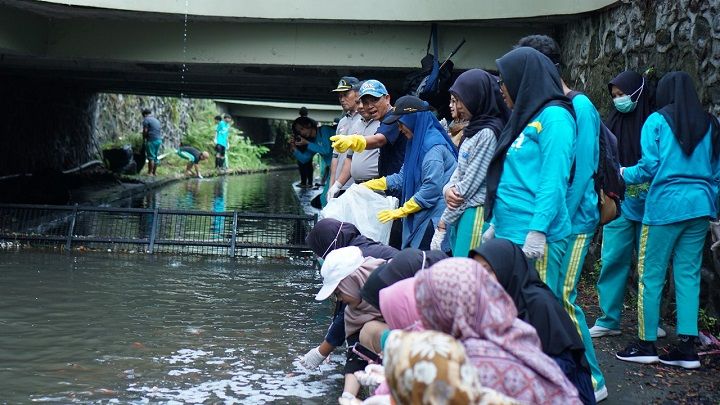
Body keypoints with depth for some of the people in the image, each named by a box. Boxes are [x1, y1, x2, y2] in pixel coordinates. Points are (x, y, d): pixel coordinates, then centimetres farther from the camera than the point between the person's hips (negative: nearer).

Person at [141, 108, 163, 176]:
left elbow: (145, 131, -11)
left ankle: (150, 173, -5)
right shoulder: (156, 120, 20)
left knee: (151, 157, -6)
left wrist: (143, 139, 1)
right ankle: (154, 172, 15)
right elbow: (161, 130, 19)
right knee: (156, 157, 12)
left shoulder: (146, 120, -4)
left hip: (151, 140, -8)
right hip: (159, 140, 8)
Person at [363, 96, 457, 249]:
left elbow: (432, 188, -20)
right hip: (419, 216, 9)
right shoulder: (417, 143, 17)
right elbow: (403, 177, 22)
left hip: (434, 216, -9)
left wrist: (401, 211, -13)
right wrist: (369, 185, 17)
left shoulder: (434, 146, -15)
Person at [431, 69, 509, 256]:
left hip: (476, 212, -9)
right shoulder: (475, 128, 14)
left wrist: (444, 220, -7)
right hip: (461, 212, 9)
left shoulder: (488, 133, -14)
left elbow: (471, 182, -13)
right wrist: (448, 189, -4)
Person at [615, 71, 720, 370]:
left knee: (651, 274, 2)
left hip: (665, 205, -5)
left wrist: (624, 174, 10)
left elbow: (649, 167, -7)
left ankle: (646, 343, 5)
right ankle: (687, 347, 5)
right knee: (688, 275, 6)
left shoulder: (657, 121, -3)